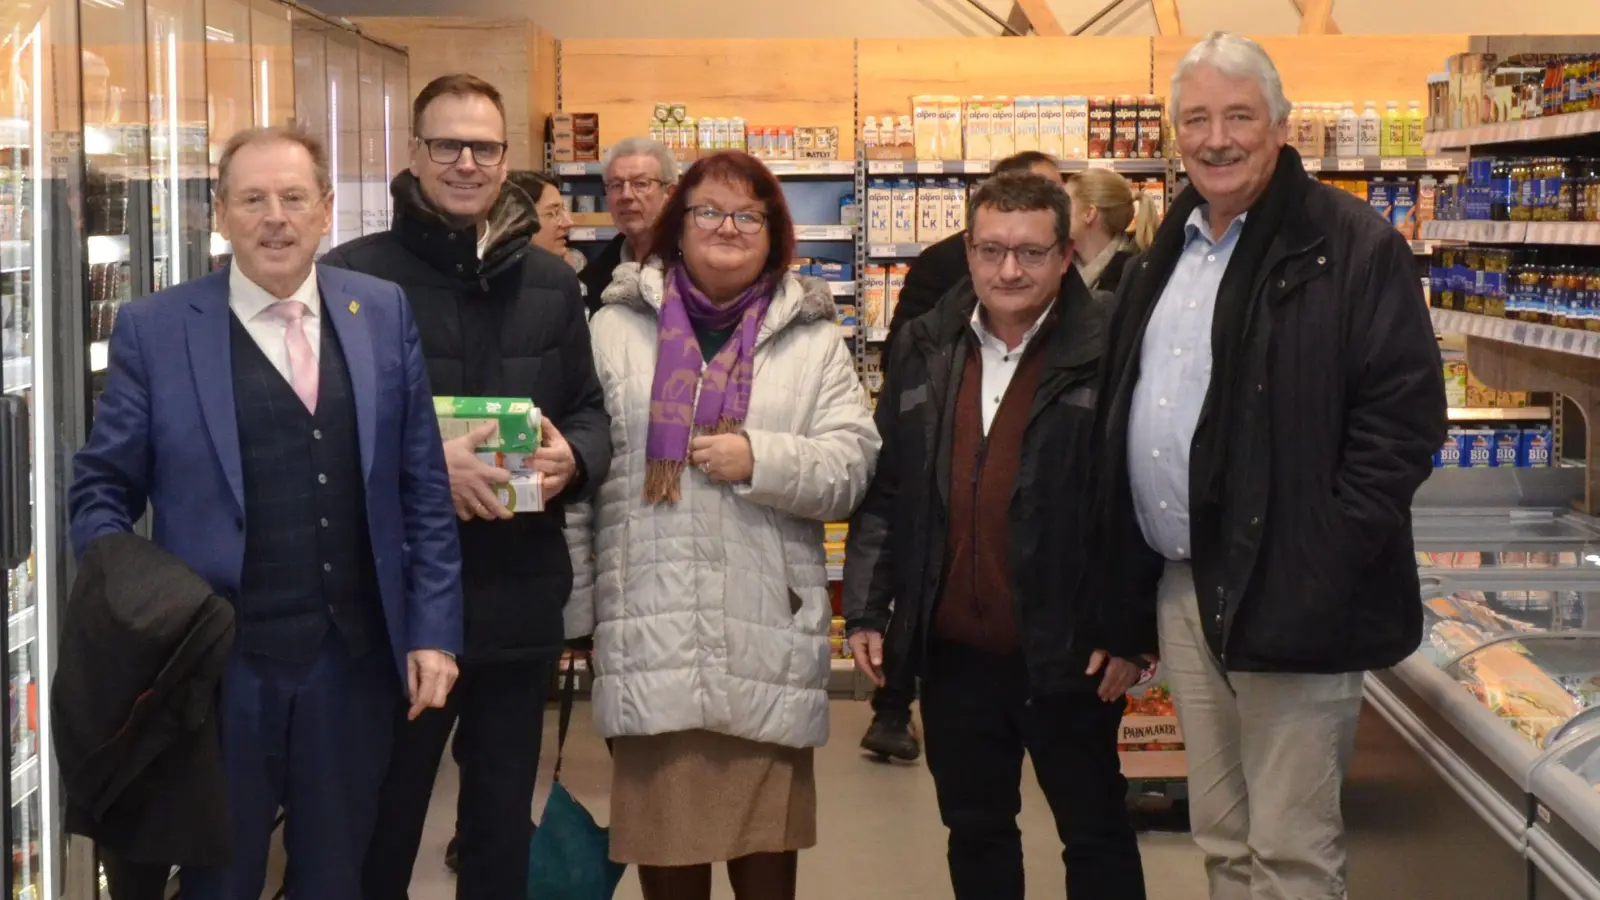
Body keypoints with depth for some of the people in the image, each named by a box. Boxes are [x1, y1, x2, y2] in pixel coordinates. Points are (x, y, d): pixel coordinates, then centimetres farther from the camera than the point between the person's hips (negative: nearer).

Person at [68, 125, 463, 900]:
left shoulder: (384, 313, 4)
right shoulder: (154, 330, -3)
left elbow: (424, 485, 5)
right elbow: (102, 490, 1)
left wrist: (433, 631, 1)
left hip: (354, 660, 2)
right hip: (217, 664, -2)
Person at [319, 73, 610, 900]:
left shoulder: (551, 281, 10)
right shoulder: (353, 275, -7)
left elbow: (590, 411, 12)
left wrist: (571, 457, -10)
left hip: (521, 600, 4)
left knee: (504, 827, 17)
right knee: (380, 829, 8)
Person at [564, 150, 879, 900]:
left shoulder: (812, 338, 9)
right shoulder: (616, 327, 8)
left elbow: (851, 467, 1)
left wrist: (762, 460, -15)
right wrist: (568, 603, 3)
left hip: (766, 633, 0)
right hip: (649, 629, 0)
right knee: (663, 835, 6)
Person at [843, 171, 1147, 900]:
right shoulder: (923, 348, 6)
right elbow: (884, 491, 10)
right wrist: (866, 609, 6)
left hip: (1068, 652, -4)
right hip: (952, 650, 5)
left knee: (1096, 833, 10)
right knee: (975, 831, 17)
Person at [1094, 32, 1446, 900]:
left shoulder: (1355, 248, -9)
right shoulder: (1164, 256, 14)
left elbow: (1403, 419, -14)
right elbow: (1123, 415, 20)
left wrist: (1312, 575, -18)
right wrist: (1129, 583, 12)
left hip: (1288, 597, -7)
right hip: (1179, 590, 7)